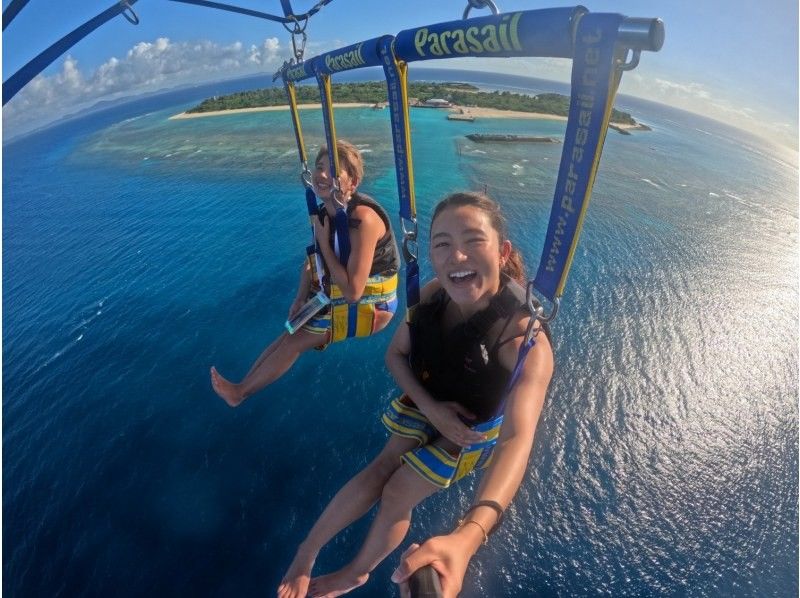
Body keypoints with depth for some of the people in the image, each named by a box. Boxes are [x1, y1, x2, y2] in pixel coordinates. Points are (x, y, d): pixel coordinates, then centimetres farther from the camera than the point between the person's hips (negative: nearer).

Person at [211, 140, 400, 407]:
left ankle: (241, 391, 13)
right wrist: (300, 299, -4)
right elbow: (311, 263, 10)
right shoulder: (325, 213, -2)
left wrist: (324, 243, -25)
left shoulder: (362, 219, -29)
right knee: (293, 329, 2)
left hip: (371, 305, -7)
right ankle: (242, 388, 15)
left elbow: (352, 291, -31)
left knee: (297, 338, -6)